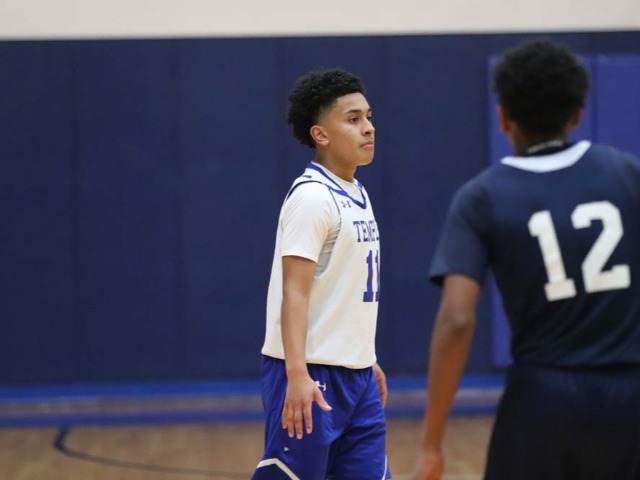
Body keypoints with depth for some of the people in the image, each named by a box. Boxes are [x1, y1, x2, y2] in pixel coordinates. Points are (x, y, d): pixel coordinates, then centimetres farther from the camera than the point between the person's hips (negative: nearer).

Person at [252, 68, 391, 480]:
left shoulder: (357, 195, 14)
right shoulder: (312, 197, -14)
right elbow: (294, 292, -20)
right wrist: (297, 375, -28)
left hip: (354, 376, 9)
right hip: (311, 375, -9)